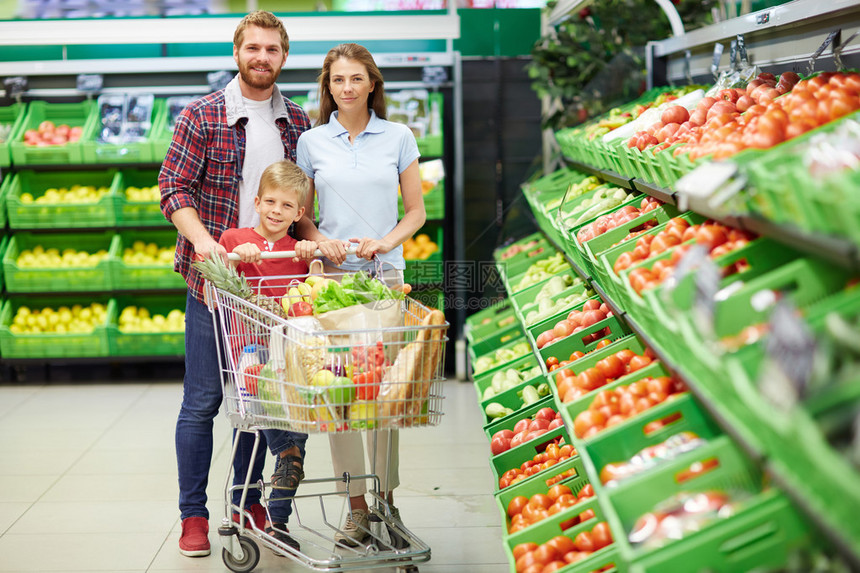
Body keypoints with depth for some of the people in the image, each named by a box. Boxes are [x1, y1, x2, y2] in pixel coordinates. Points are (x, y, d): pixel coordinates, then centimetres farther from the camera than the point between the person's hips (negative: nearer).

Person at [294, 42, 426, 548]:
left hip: (384, 273, 0)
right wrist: (320, 239, -9)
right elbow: (301, 214, 11)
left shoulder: (398, 137, 6)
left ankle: (388, 500, 10)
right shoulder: (312, 142, 7)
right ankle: (357, 506, 8)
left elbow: (417, 211, 7)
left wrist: (386, 241, -10)